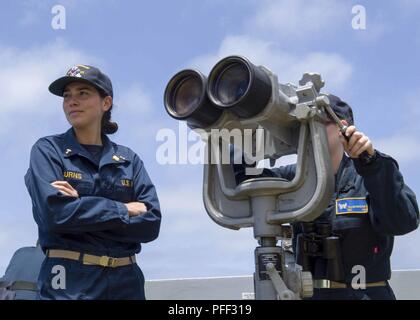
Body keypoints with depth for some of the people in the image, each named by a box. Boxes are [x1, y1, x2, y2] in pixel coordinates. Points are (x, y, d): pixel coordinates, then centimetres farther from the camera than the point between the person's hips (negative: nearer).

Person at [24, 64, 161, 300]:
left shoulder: (129, 160, 8)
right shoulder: (48, 150, 1)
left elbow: (151, 223, -3)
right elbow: (54, 212, -14)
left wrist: (80, 206, -13)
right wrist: (124, 210, -8)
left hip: (126, 280, 3)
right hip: (69, 282, -2)